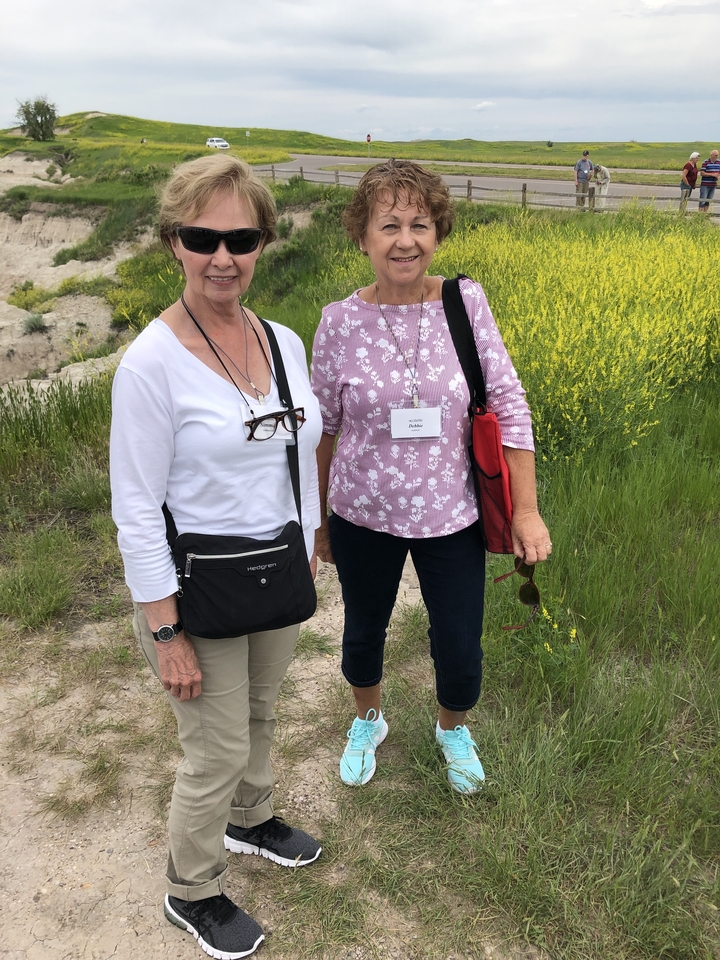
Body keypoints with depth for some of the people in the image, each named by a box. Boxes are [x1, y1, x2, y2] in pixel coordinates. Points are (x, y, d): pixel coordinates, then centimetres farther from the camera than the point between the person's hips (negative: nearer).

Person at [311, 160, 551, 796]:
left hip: (451, 516, 0)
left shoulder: (467, 302, -10)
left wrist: (527, 509, -8)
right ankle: (368, 721, 53)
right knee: (363, 633, 20)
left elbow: (509, 407, -6)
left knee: (460, 650, 10)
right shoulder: (340, 321, -10)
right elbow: (321, 428, 1)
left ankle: (453, 728, 46)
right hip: (364, 515, 0)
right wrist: (318, 520, 8)